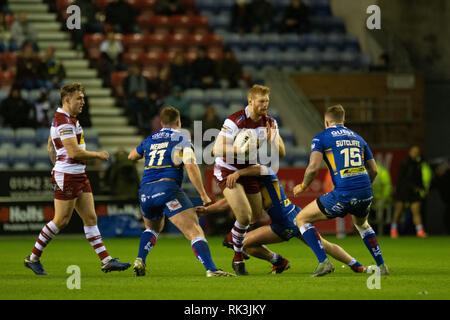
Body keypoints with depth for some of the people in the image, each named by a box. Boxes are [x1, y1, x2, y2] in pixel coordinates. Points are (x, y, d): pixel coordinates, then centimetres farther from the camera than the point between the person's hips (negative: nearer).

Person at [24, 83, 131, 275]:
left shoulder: (69, 118, 15)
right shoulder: (64, 122, -18)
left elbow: (50, 147, 23)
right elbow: (74, 152, -23)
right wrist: (98, 155, -10)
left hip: (78, 176, 10)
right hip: (66, 178, -10)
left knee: (90, 218, 5)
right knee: (61, 221, -4)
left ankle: (106, 261, 3)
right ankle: (33, 258, 8)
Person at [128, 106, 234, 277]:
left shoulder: (150, 139, 21)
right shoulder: (181, 139, 6)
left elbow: (131, 156, 39)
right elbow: (191, 167, -7)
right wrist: (203, 195, -5)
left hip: (145, 191, 6)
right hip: (167, 188, -6)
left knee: (153, 228, 34)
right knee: (195, 231, -12)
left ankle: (140, 260, 15)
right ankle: (211, 269, -30)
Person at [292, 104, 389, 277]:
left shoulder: (321, 138, 5)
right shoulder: (357, 138, 21)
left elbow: (314, 167, -9)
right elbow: (373, 170, 21)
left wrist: (303, 186, 9)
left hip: (343, 195, -6)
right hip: (365, 193, 6)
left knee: (302, 219, 11)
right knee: (362, 224, 38)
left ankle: (324, 262, -1)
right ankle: (381, 266, 32)